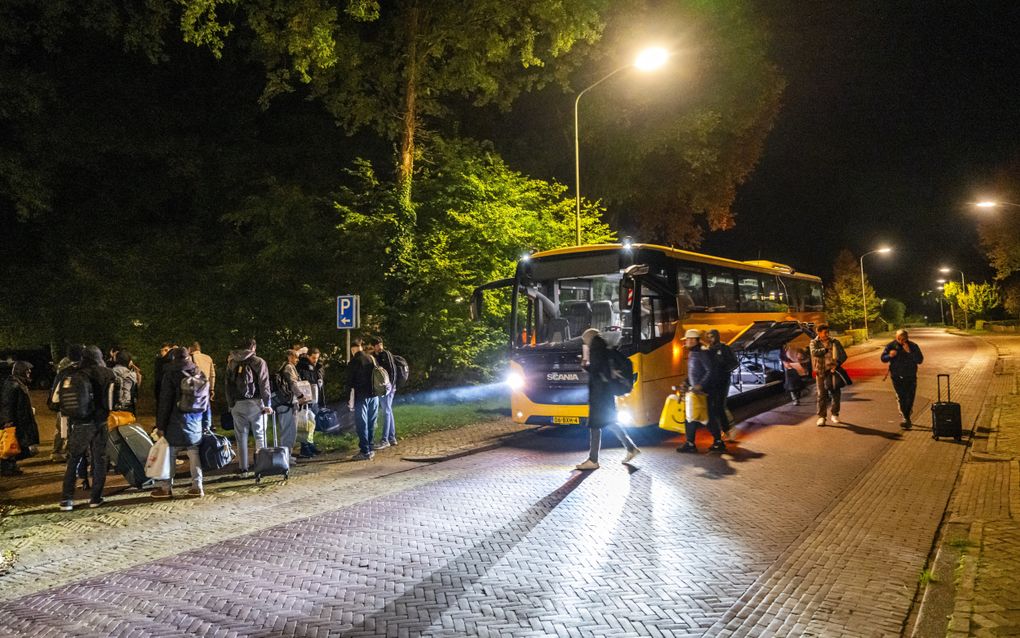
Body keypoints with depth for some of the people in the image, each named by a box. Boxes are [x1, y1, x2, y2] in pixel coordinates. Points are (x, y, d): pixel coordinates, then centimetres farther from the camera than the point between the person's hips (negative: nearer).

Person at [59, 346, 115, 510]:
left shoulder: (71, 374, 1)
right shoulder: (106, 373, 0)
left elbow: (56, 399, 2)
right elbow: (109, 401, 1)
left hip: (78, 423, 1)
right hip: (99, 422, -1)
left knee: (73, 461, 10)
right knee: (99, 460, 8)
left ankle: (66, 499, 6)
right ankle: (96, 498, 8)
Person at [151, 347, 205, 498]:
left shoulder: (170, 373, -6)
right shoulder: (199, 373, 8)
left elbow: (165, 401, -8)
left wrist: (160, 425, -4)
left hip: (177, 420, -4)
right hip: (197, 421, 4)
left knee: (169, 452, 4)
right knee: (194, 452, 8)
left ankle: (166, 487, 9)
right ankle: (197, 486, 9)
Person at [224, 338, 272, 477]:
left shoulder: (232, 363, 9)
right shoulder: (258, 362, -2)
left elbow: (227, 385, 9)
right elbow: (264, 385, -6)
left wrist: (230, 404, 13)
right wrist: (266, 404, -4)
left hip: (237, 404, 3)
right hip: (255, 403, -2)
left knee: (241, 437, 7)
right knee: (260, 435, 7)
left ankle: (243, 469, 9)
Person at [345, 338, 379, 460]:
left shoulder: (353, 362, -8)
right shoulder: (372, 359, 7)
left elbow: (349, 381, -8)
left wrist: (347, 395, -1)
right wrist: (376, 391, 14)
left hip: (361, 396, -5)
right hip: (373, 395, 5)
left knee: (362, 424, 0)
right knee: (371, 423, 12)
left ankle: (365, 451, -1)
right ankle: (370, 449, 17)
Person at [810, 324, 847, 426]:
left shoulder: (834, 342, 7)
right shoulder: (814, 342, 3)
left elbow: (843, 355, 6)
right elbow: (814, 352, -17)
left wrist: (837, 363, -10)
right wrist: (826, 350, -15)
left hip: (832, 370, 2)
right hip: (820, 372, -2)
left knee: (836, 393, 1)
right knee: (822, 395, -1)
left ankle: (835, 414, 20)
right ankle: (821, 417, 4)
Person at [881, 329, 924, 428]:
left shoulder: (913, 346, -3)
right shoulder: (891, 345, -2)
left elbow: (920, 360, -10)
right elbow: (883, 358, 3)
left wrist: (909, 352, -22)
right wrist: (890, 356, -19)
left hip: (911, 377, 1)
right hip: (897, 377, -1)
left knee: (910, 398, 4)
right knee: (901, 398, -10)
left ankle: (907, 417, 24)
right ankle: (904, 418, -8)